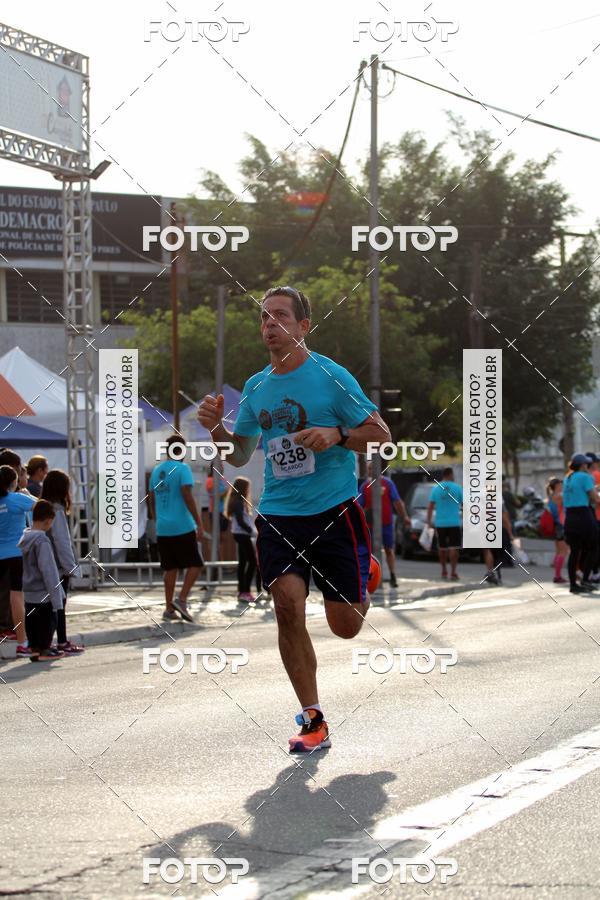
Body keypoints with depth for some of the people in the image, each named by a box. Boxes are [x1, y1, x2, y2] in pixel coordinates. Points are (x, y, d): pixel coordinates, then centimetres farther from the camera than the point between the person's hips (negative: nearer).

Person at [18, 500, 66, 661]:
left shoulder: (24, 538, 5)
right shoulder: (42, 541, -21)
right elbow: (48, 571, -21)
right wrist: (56, 597, -16)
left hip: (28, 593, 8)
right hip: (43, 594, -8)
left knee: (32, 623, 15)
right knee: (48, 621, 5)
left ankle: (35, 648, 21)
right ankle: (44, 650, 10)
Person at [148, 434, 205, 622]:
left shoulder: (156, 471, 12)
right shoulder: (182, 469, -7)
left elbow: (152, 500, 16)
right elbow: (188, 497, -15)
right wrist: (199, 524, -14)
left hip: (162, 529, 6)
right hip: (183, 527, -6)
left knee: (170, 568, 11)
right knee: (195, 564, 4)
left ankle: (169, 608, 8)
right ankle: (181, 599, -10)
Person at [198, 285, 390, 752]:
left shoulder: (331, 377, -5)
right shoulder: (256, 388, 10)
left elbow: (381, 433, -3)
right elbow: (240, 456, 19)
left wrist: (337, 435, -21)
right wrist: (217, 429, -1)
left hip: (335, 511, -3)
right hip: (278, 516, 4)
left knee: (345, 625, 0)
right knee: (288, 606, -15)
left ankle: (363, 581, 39)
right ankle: (314, 721, -5)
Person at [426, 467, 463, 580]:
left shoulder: (436, 489, 3)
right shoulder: (457, 488, -2)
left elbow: (430, 507, -1)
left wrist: (428, 523, 2)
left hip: (440, 523, 3)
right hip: (454, 523, -3)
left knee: (442, 548, 15)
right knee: (454, 547, -3)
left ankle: (444, 571, 23)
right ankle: (453, 572, -10)